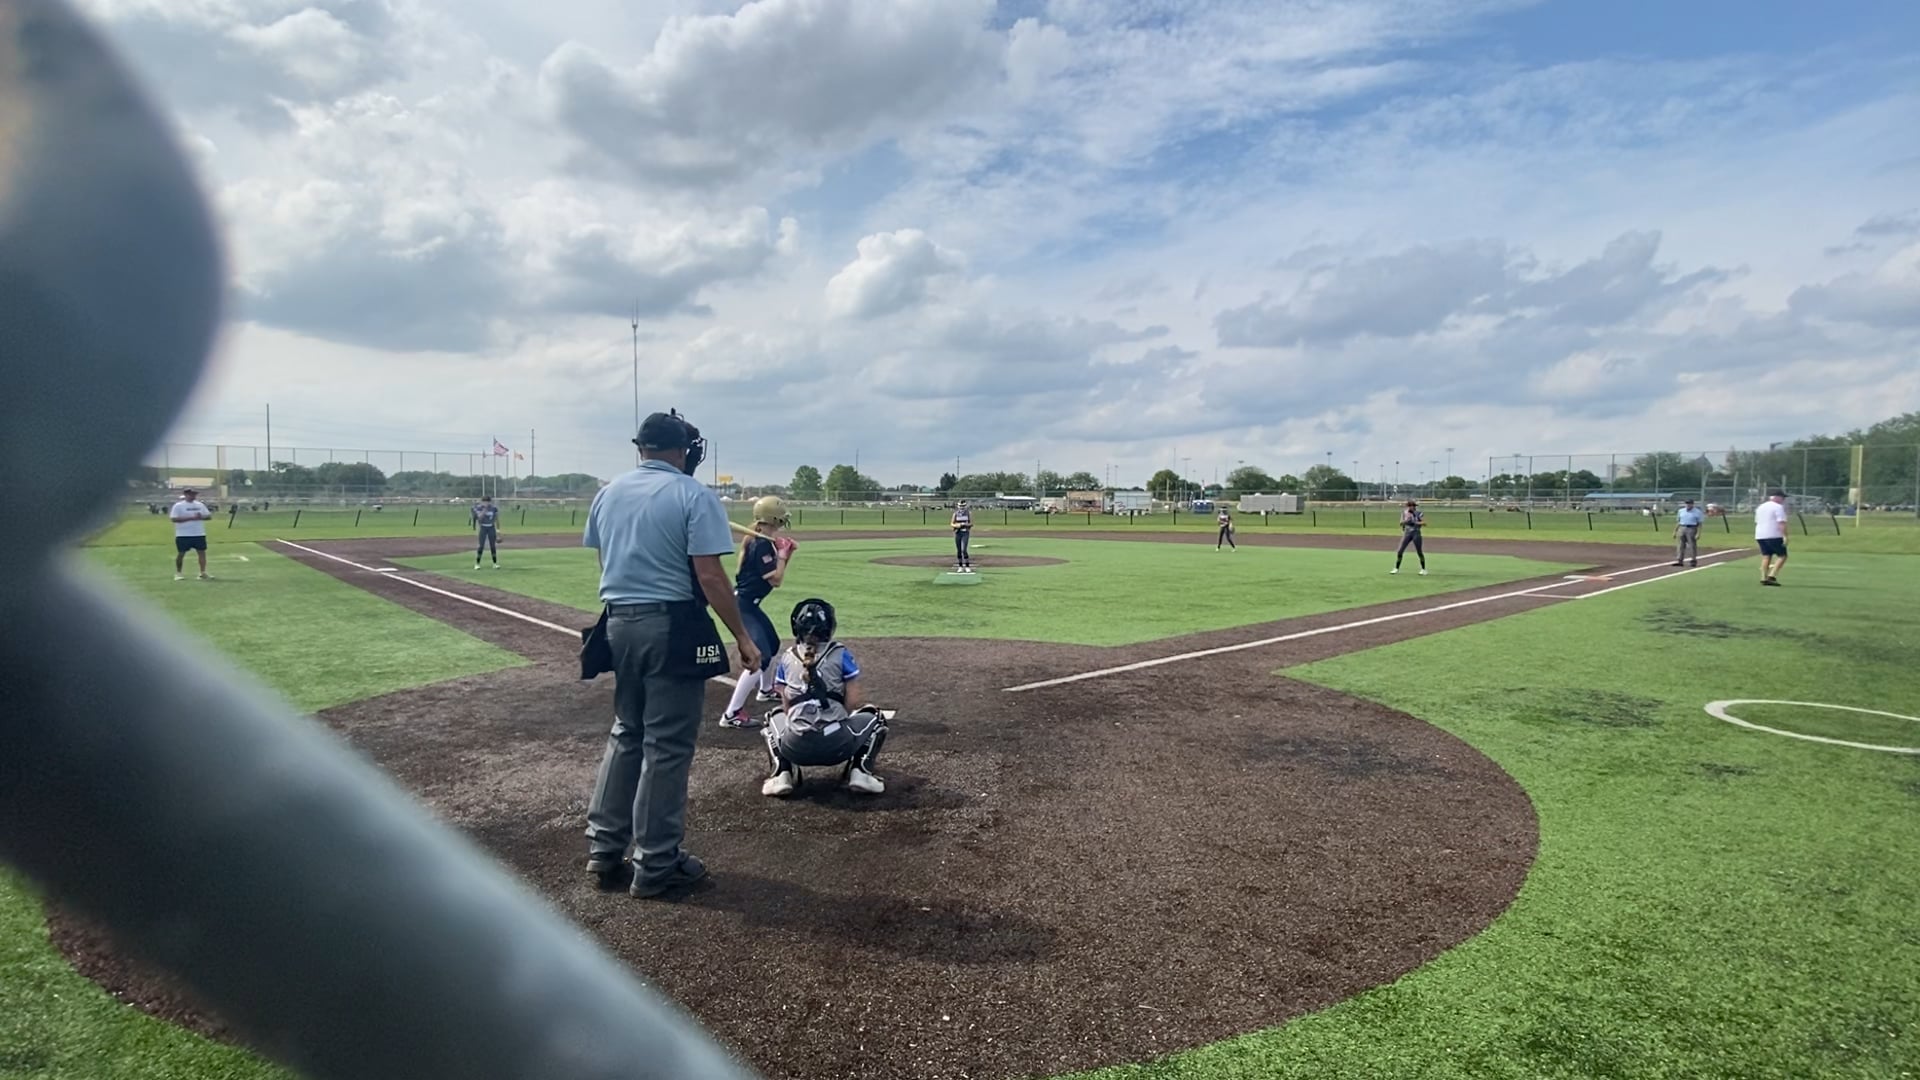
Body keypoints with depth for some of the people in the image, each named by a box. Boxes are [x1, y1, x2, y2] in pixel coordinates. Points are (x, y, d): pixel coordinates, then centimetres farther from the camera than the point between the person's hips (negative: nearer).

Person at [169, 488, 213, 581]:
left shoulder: (200, 505, 10)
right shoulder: (178, 506, -4)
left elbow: (209, 516, 10)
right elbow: (174, 519, -14)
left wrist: (201, 517, -12)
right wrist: (191, 518, -20)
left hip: (199, 534, 4)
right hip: (183, 535, -4)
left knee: (202, 552, 1)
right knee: (181, 554, 3)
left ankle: (203, 573, 5)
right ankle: (178, 573, 15)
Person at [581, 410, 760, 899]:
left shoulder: (608, 493, 9)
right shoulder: (693, 495, -10)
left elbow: (603, 561, 13)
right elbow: (709, 575, -16)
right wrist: (742, 637, -12)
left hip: (619, 624, 6)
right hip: (673, 626, -6)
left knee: (626, 734, 20)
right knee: (667, 745, 3)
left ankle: (604, 850, 24)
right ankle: (655, 866, 11)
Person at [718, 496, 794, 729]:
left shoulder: (762, 541, 8)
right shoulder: (761, 545, -21)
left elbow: (775, 572, 17)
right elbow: (776, 580, -19)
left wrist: (786, 553, 2)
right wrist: (782, 554, -9)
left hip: (748, 604, 11)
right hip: (742, 605, -11)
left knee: (773, 644, 27)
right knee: (760, 657, -18)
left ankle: (765, 689, 49)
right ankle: (732, 714, -20)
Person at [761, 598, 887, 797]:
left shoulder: (786, 658, 12)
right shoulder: (841, 654, 6)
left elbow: (787, 709, 14)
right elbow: (853, 704, 3)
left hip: (795, 748, 2)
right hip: (837, 746, -2)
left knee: (775, 717, 36)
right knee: (873, 716, 27)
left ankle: (783, 773, 13)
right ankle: (859, 771, 5)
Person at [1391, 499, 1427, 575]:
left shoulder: (1418, 513, -6)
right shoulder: (1404, 513, 5)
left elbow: (1424, 523, -12)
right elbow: (1401, 523, 2)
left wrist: (1415, 522, -23)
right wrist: (1406, 520, -17)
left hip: (1416, 533, -3)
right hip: (1407, 533, 3)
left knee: (1419, 552, 0)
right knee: (1400, 551, -1)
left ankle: (1423, 569, 12)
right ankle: (1396, 568, 8)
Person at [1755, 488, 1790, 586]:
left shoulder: (1760, 507, 18)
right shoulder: (1778, 507, -8)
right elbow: (1781, 523, -16)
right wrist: (1785, 536, -19)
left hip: (1760, 535, 8)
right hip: (1774, 536, -7)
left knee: (1766, 556, 9)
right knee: (1782, 556, -1)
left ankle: (1763, 578, 1)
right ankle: (1772, 576, -14)